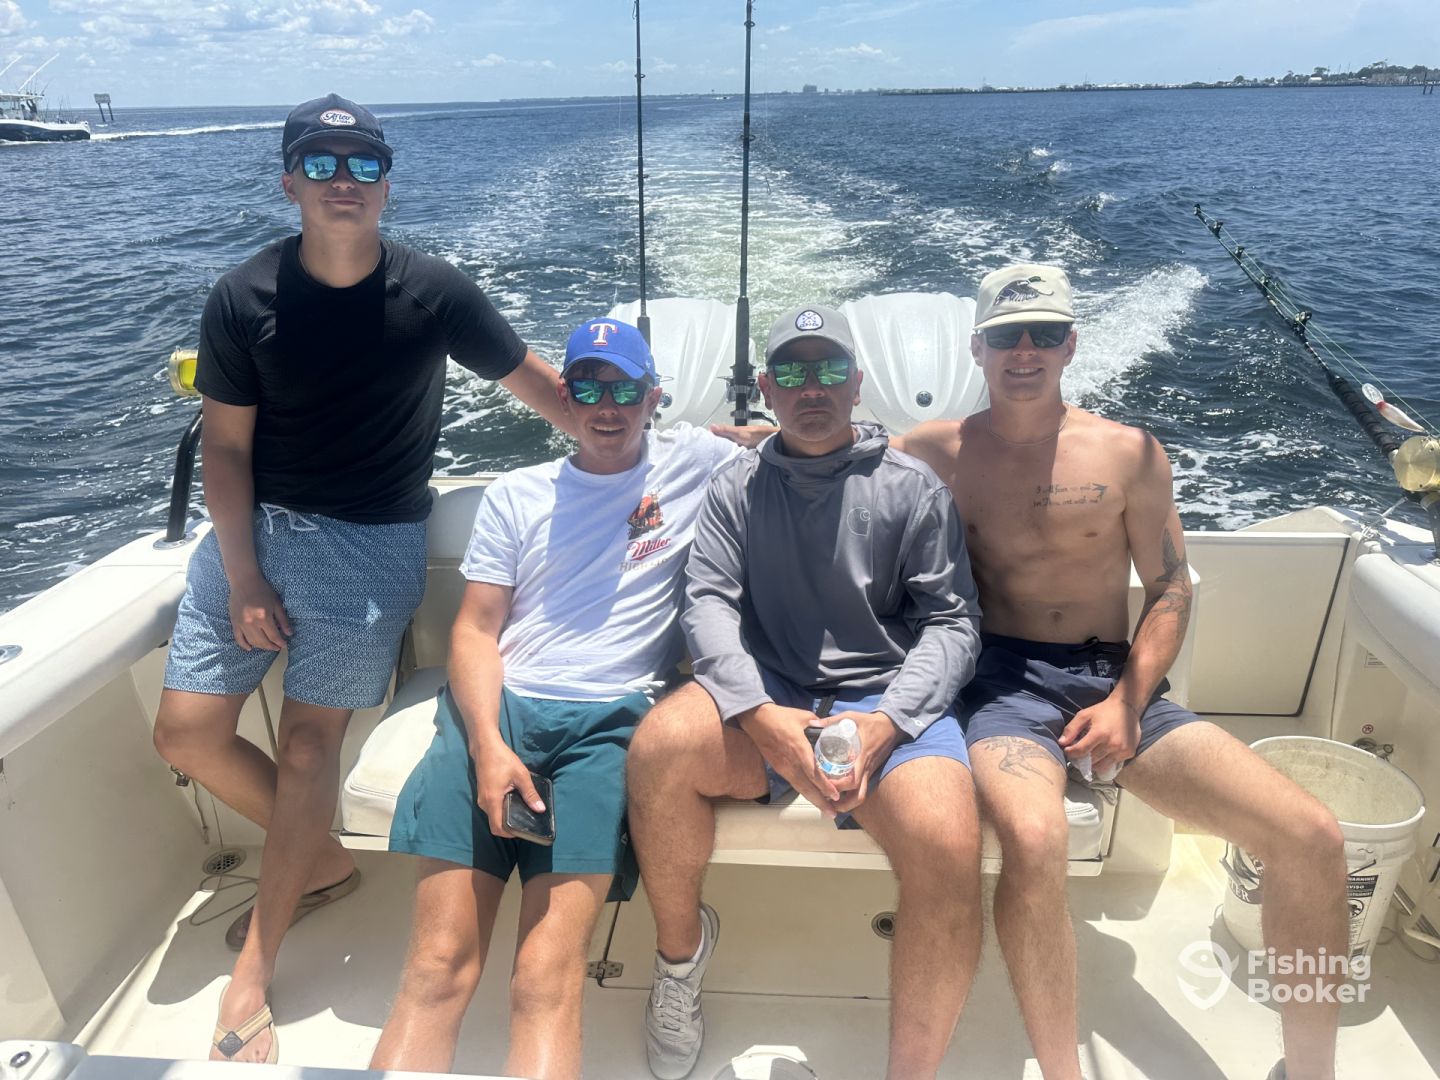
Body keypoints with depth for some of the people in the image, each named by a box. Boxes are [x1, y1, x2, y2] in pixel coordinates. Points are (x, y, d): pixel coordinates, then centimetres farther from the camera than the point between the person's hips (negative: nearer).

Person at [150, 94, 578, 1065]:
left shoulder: (434, 290, -7)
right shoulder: (243, 300, -4)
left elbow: (538, 383, -1)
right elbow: (226, 445, -1)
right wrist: (243, 577, -7)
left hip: (374, 538, -3)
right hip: (255, 523, 4)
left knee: (311, 736, -8)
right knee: (188, 733, 1)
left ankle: (250, 983, 6)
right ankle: (323, 862, 24)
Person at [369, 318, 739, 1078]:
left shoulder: (693, 462, 14)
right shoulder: (516, 495, 17)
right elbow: (475, 630, 8)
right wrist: (488, 745, -7)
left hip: (609, 722, -2)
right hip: (496, 707, 3)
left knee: (546, 982, -16)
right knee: (436, 968, -10)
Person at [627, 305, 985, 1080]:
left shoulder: (913, 487, 8)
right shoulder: (738, 486, 12)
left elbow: (952, 620, 3)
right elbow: (707, 603, 0)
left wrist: (887, 721, -16)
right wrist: (761, 716, -19)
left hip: (886, 699, -1)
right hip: (766, 698, 1)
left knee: (950, 849, -30)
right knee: (660, 747, -29)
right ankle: (681, 945, 0)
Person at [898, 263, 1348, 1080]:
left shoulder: (1130, 453, 7)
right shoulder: (939, 452, 5)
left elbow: (1171, 590, 7)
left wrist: (1126, 703, -5)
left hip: (1118, 682, 3)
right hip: (1006, 682, -3)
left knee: (1314, 839, -11)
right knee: (1033, 839, -36)